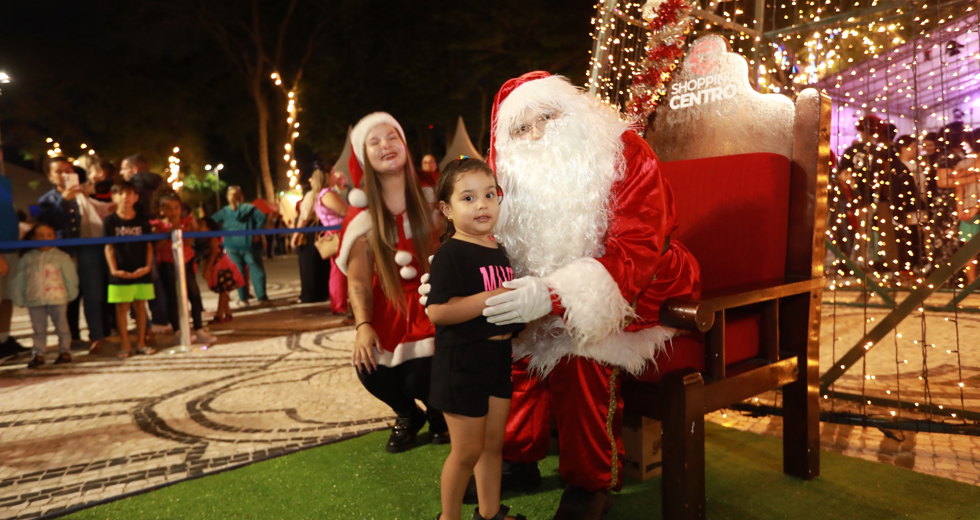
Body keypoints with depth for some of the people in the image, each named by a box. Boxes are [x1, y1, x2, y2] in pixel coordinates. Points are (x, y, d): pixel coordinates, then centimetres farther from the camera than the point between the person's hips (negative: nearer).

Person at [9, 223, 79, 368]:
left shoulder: (62, 257, 0)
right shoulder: (27, 258, 7)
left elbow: (70, 277, 2)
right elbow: (18, 280, 10)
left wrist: (71, 294, 2)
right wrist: (19, 299, 7)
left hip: (57, 299, -3)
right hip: (34, 301, 3)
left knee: (61, 326, 6)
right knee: (38, 329, 10)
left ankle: (65, 351, 17)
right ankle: (38, 354, 16)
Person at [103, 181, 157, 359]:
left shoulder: (142, 221, 4)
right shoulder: (111, 221, 0)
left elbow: (149, 246, 5)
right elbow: (109, 247, -1)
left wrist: (148, 266, -7)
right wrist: (113, 269, -10)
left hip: (141, 272, 2)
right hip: (121, 274, -2)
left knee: (140, 306, 9)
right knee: (122, 308, 3)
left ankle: (141, 343, 18)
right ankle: (125, 345, 12)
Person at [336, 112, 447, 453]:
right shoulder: (362, 215, 0)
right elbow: (358, 279, -4)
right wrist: (363, 325, -19)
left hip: (430, 305, -1)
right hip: (387, 310, 2)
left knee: (420, 377, -19)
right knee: (370, 368, -16)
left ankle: (438, 412, 21)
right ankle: (408, 415, 20)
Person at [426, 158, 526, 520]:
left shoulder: (498, 251, 9)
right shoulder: (450, 253, -17)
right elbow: (437, 311, -28)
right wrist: (494, 297, -27)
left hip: (498, 357, 8)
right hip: (462, 362, -7)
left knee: (494, 443, 19)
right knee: (467, 450, 4)